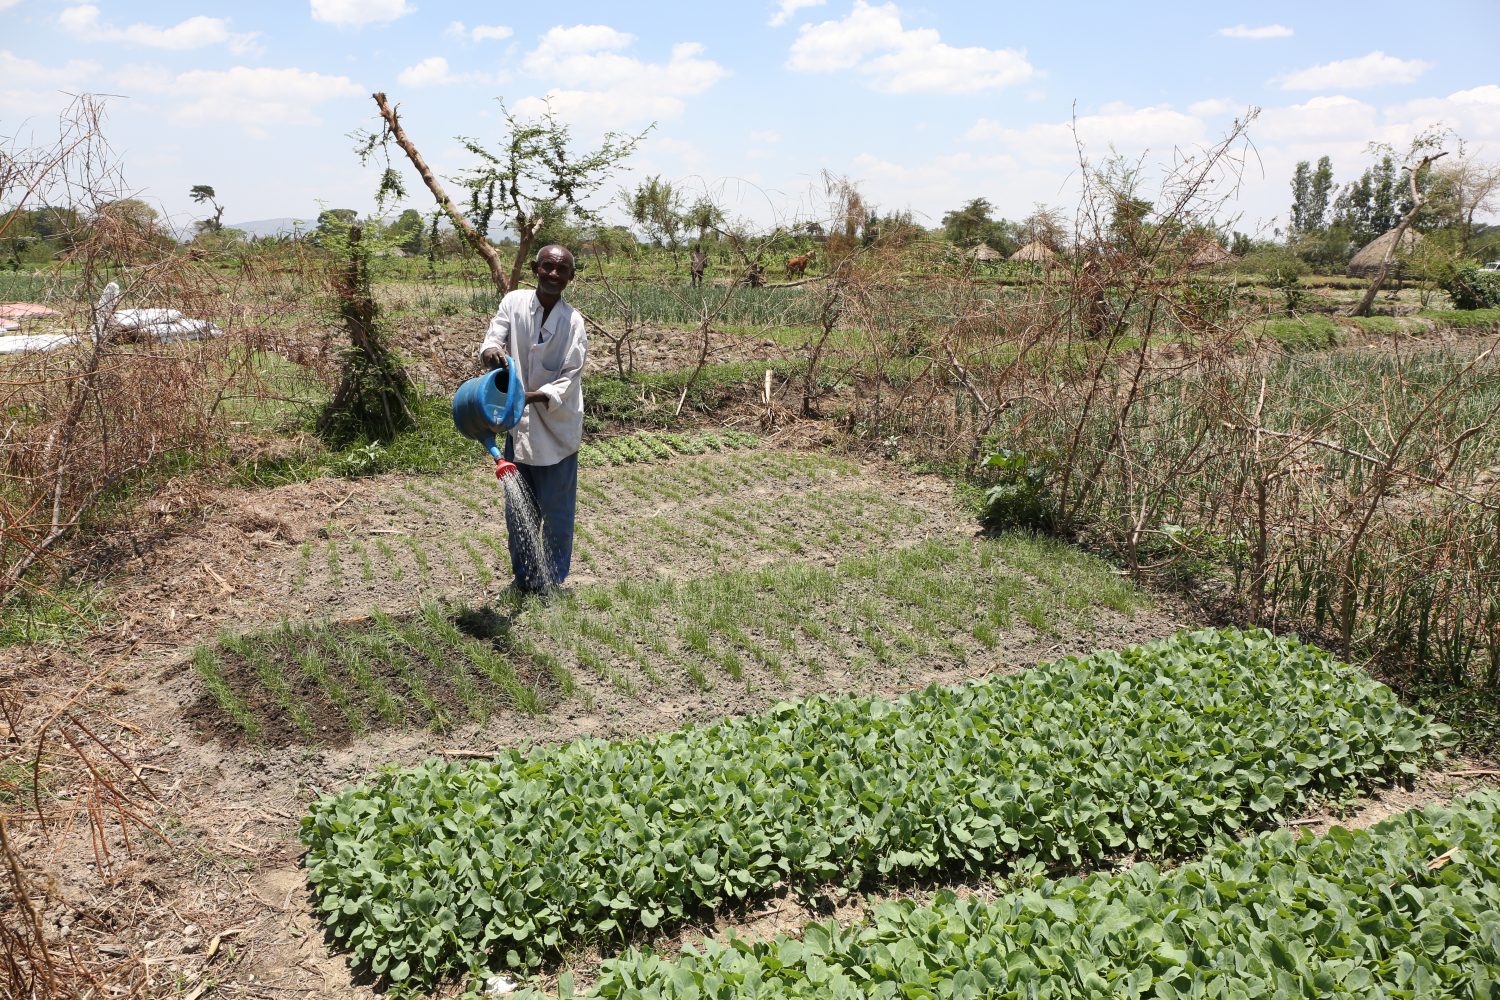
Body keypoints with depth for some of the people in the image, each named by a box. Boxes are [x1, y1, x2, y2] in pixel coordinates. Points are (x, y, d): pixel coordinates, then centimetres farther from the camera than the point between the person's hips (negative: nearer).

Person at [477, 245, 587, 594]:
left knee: (557, 512, 5)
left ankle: (553, 583, 21)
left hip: (556, 427, -3)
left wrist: (532, 396, -29)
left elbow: (570, 379, -13)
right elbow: (491, 342, -7)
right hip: (518, 425, 3)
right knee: (518, 510, 13)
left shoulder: (573, 322, -9)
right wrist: (491, 351, -33)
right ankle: (523, 579, 29)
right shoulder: (514, 302, -2)